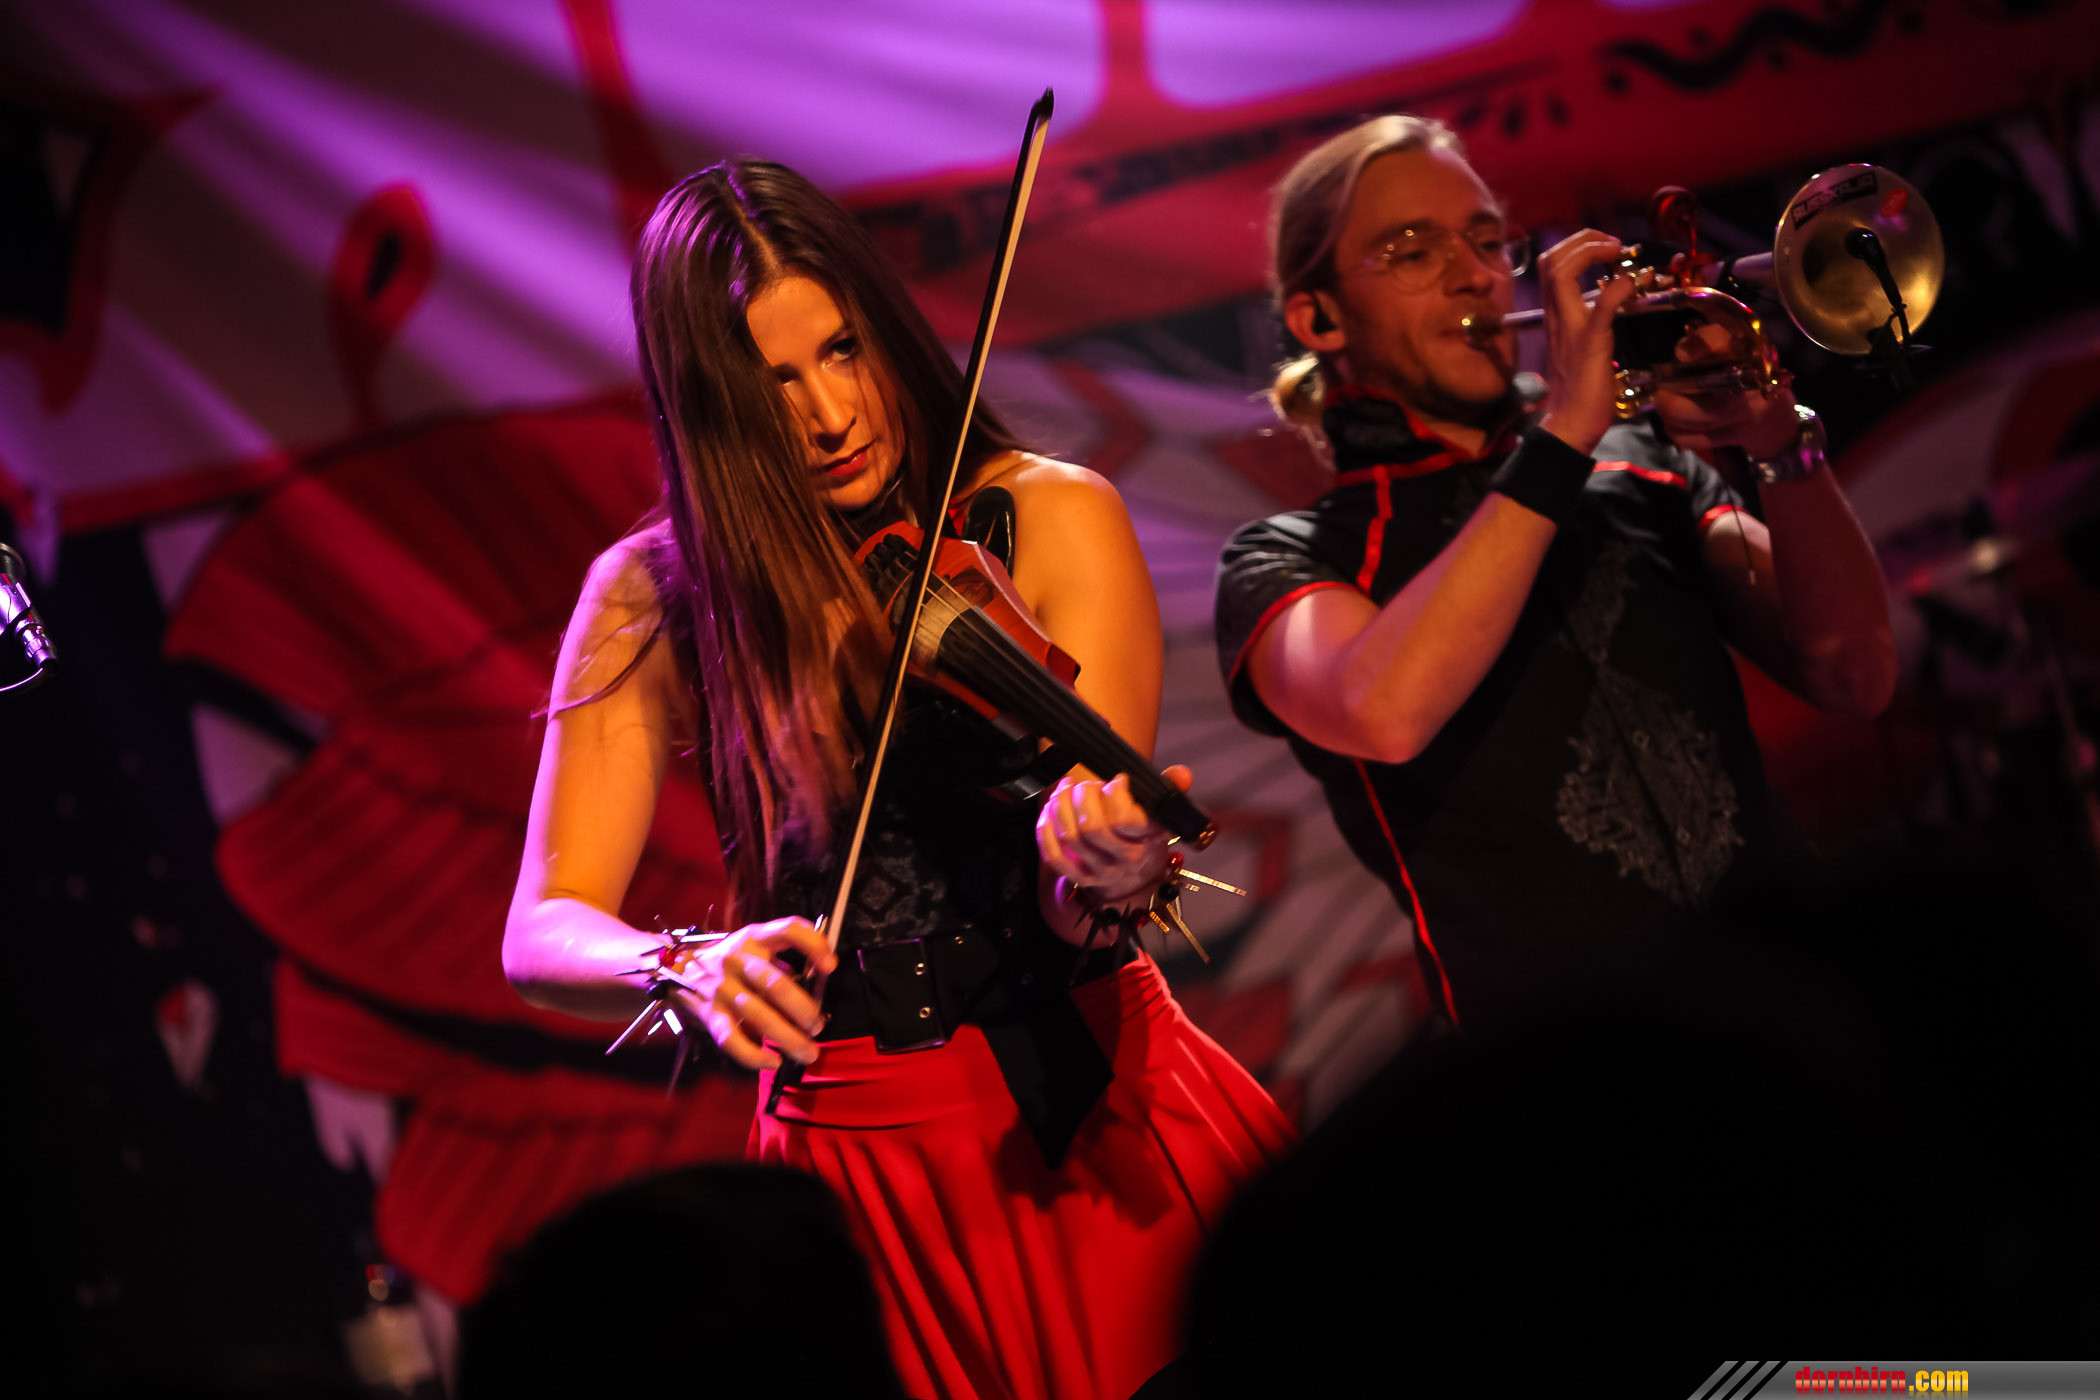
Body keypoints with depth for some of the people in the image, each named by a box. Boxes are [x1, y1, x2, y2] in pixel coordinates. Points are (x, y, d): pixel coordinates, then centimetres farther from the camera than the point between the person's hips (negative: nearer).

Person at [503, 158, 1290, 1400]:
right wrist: (692, 965, -27)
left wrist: (1103, 878, -32)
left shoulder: (1054, 519, -2)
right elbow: (542, 937, -6)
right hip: (859, 1149, 0)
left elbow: (1081, 921, -9)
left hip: (1088, 1106, 0)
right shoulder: (655, 599, 1)